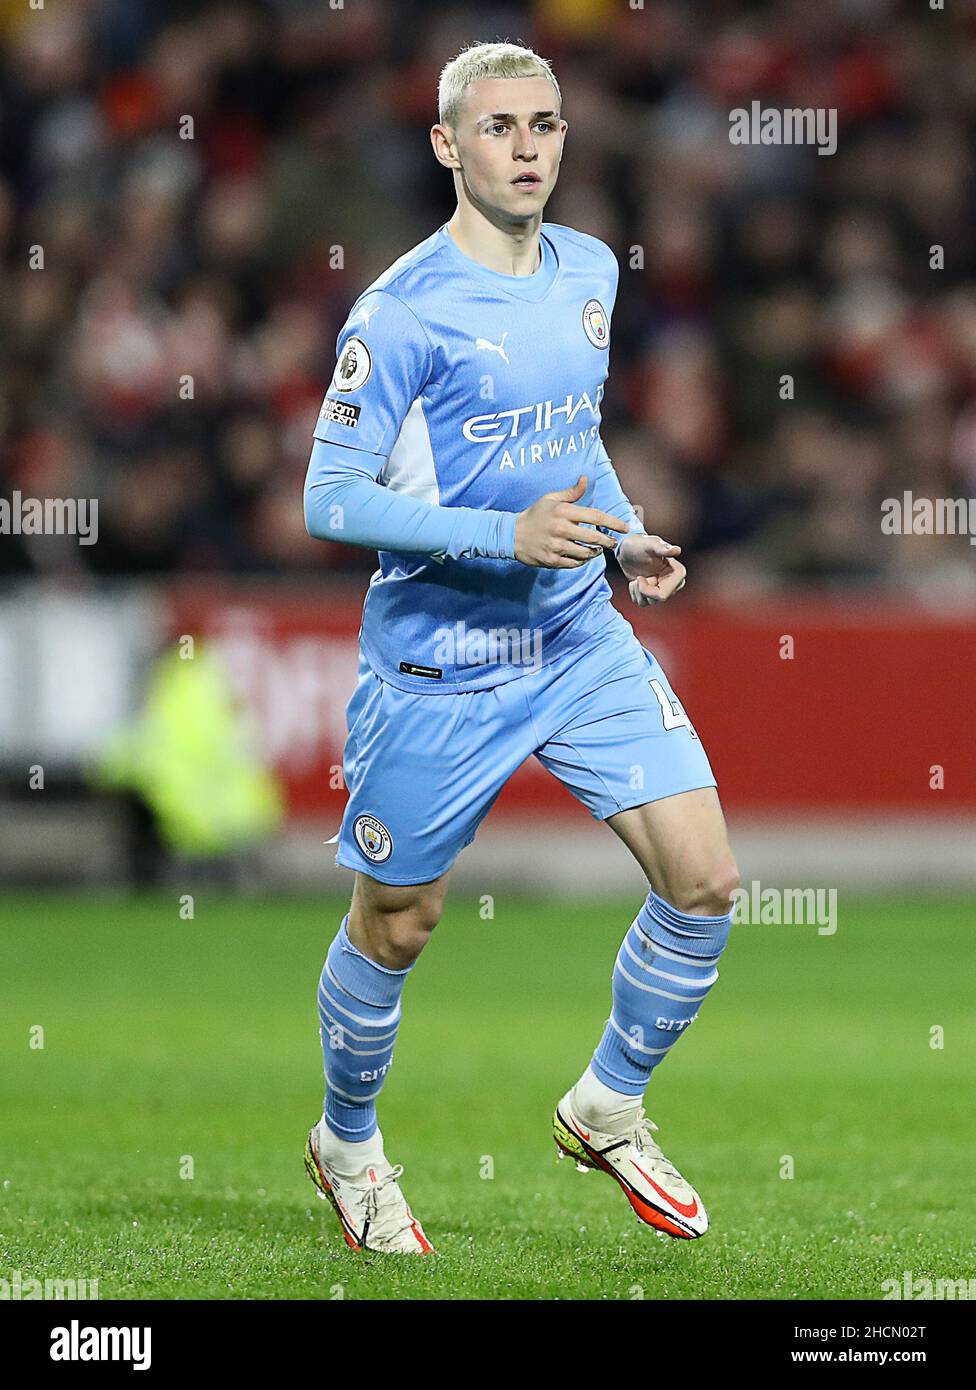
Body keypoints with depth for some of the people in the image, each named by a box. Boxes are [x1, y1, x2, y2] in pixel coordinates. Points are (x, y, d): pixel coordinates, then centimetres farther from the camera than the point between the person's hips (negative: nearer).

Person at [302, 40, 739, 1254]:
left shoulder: (590, 274, 6)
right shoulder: (402, 312, -16)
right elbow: (329, 501, -16)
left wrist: (623, 535, 5)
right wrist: (509, 536, -24)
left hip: (583, 641, 5)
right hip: (438, 659, -5)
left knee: (705, 881, -6)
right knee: (396, 926, 8)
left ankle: (606, 1108, 16)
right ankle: (347, 1143, 35)